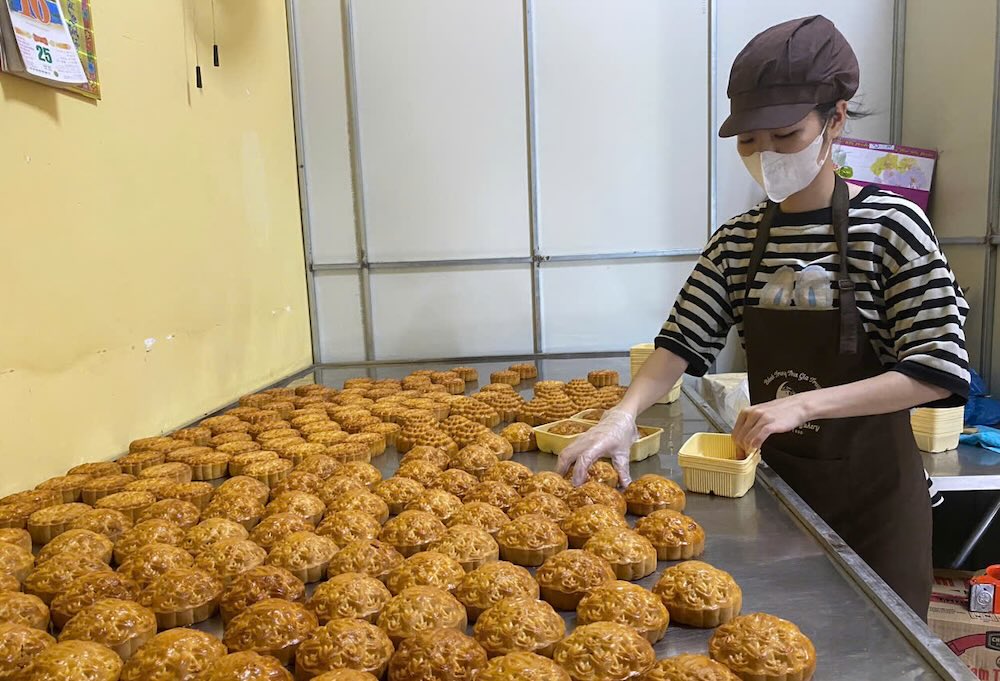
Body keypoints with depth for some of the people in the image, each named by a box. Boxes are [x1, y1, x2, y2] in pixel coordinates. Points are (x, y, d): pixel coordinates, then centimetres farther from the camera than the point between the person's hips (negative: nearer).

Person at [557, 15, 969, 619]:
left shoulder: (890, 224, -13)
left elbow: (940, 368, -17)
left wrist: (802, 404, -26)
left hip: (872, 492, -3)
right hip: (777, 479, 3)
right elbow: (683, 342, -5)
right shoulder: (738, 239, -2)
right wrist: (625, 413, -22)